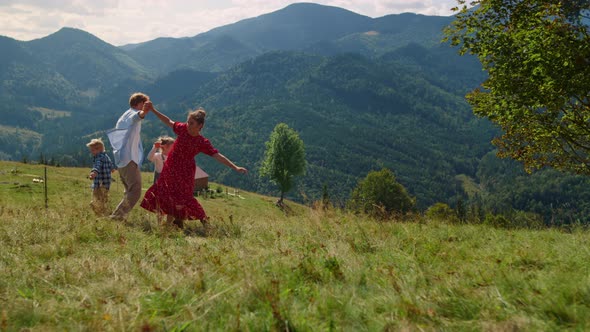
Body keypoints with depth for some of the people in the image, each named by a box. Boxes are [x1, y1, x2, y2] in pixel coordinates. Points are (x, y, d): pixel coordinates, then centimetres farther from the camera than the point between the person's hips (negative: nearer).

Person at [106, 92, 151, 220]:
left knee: (130, 191, 19)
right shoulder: (132, 113, -8)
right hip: (129, 159, -10)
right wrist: (142, 113, -58)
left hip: (121, 159, 10)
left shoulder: (124, 115, 23)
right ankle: (117, 215, -18)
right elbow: (135, 117, -34)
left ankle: (120, 215, 17)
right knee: (135, 191, -14)